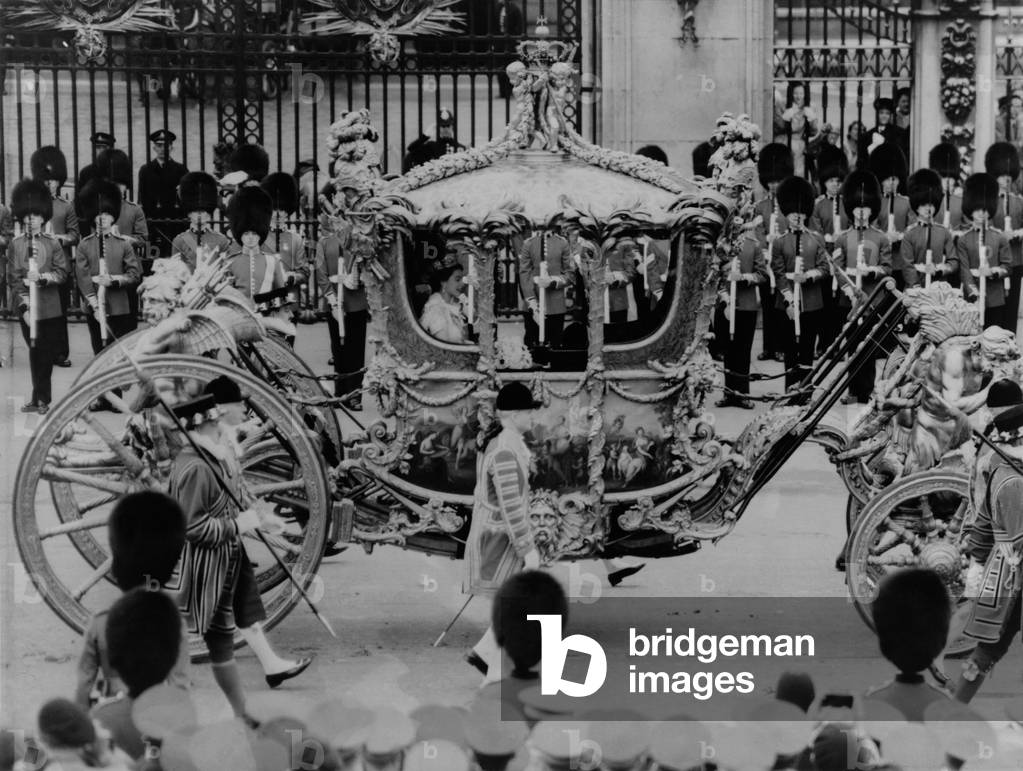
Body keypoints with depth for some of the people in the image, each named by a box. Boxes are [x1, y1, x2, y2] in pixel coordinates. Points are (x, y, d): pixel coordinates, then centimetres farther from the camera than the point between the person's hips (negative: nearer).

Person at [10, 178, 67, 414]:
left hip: (50, 308, 0)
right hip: (28, 307, 1)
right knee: (36, 353, 6)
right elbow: (15, 279, -1)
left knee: (46, 353, 1)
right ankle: (41, 398, 15)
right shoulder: (16, 245, 3)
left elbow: (62, 273, -2)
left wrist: (42, 276, -20)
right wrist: (25, 305, -11)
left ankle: (40, 399, 10)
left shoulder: (53, 243, 2)